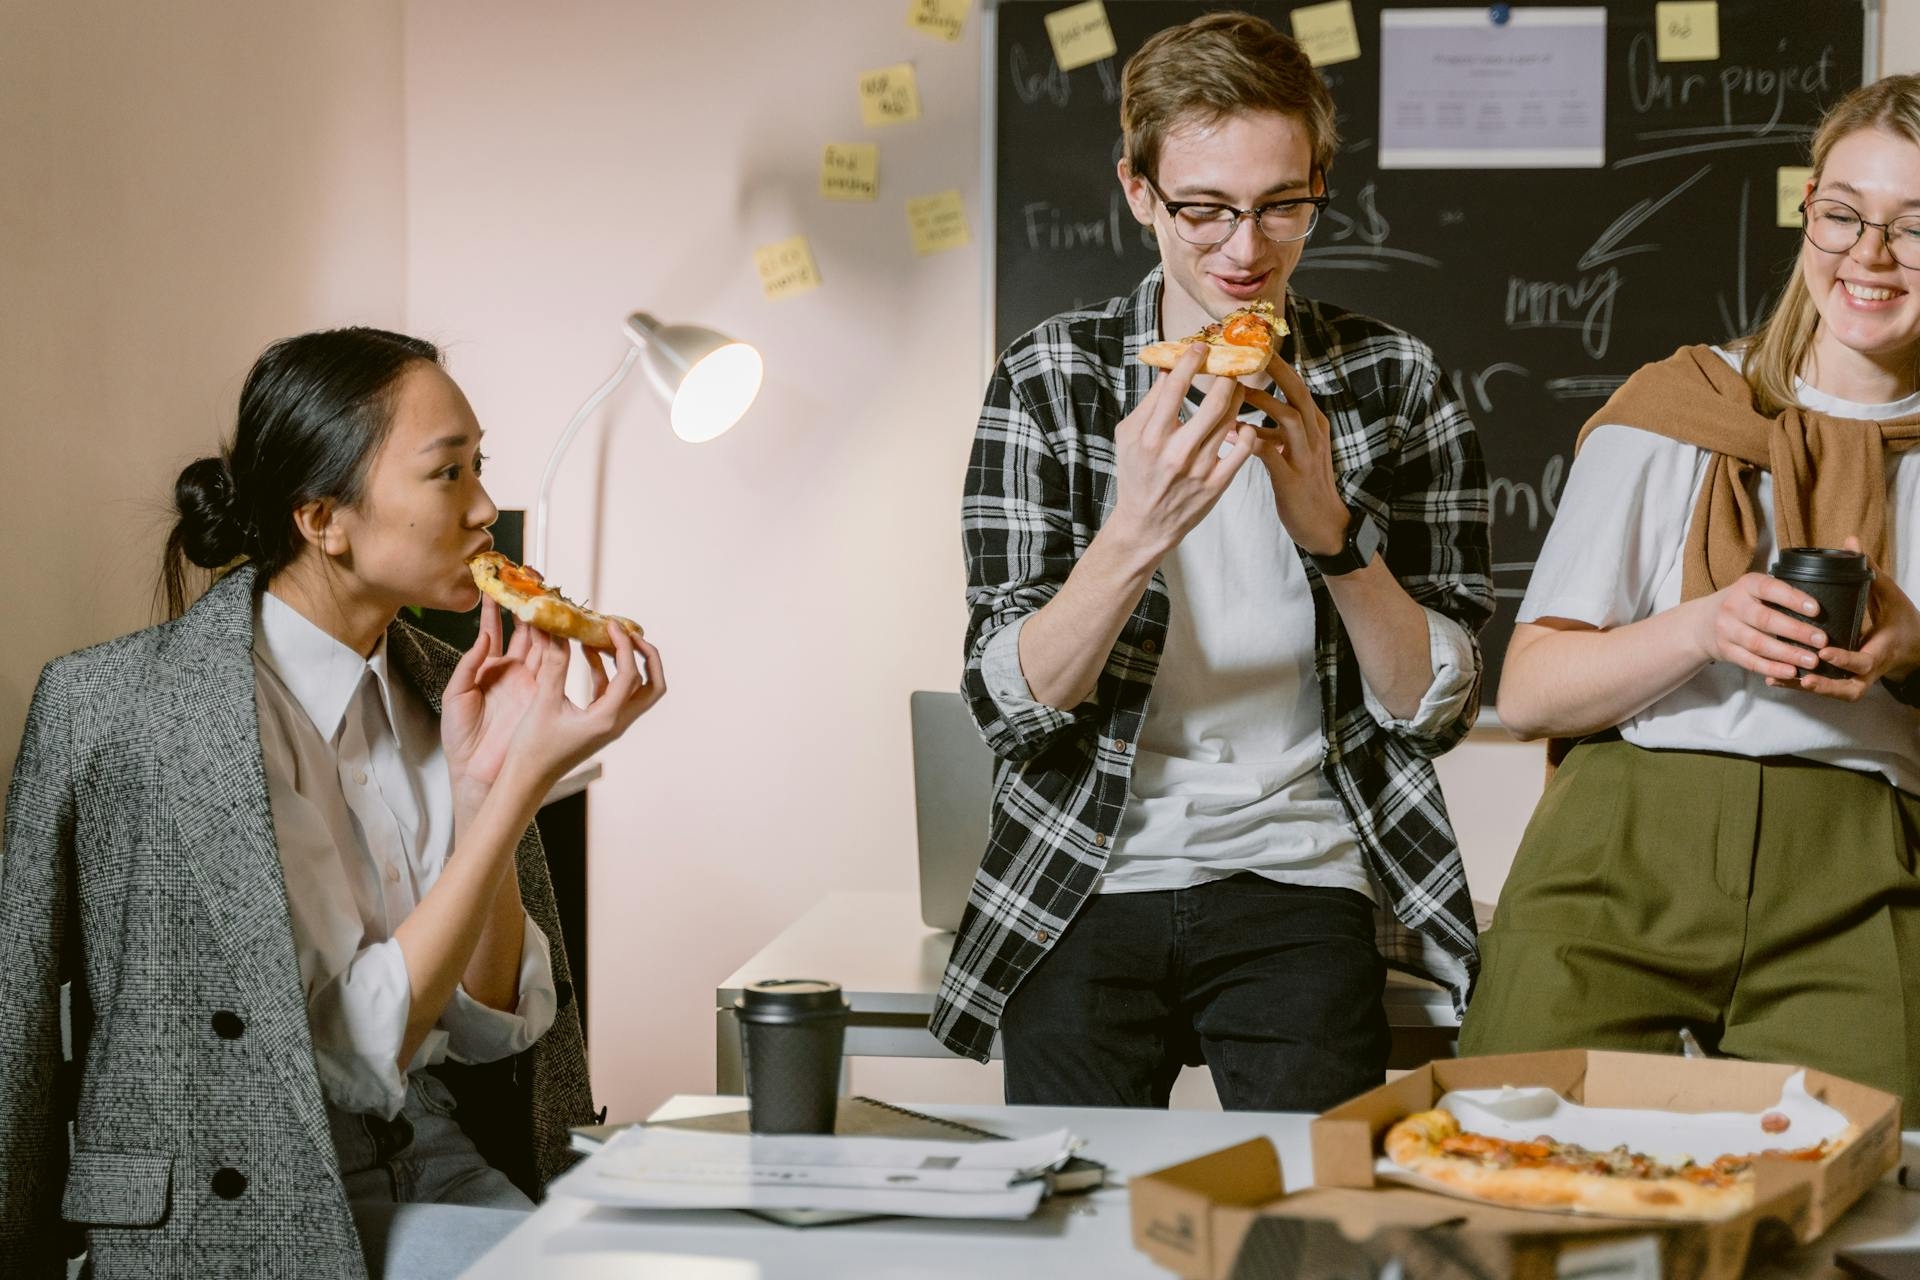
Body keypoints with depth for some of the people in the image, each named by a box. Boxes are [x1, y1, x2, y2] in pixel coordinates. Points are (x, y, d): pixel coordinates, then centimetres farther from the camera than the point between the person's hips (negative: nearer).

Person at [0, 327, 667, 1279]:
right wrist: (526, 778, -16)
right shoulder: (110, 704, -13)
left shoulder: (443, 689, 6)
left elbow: (494, 1026, 4)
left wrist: (479, 784, -8)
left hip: (435, 1176, 6)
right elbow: (365, 1046, -15)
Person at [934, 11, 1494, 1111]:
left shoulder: (1395, 384, 3)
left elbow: (1439, 708, 0)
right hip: (1088, 883, 0)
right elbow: (1009, 702, -6)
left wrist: (1327, 526, -15)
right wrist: (1135, 535, -22)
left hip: (1297, 875, 0)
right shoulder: (1051, 380, 1)